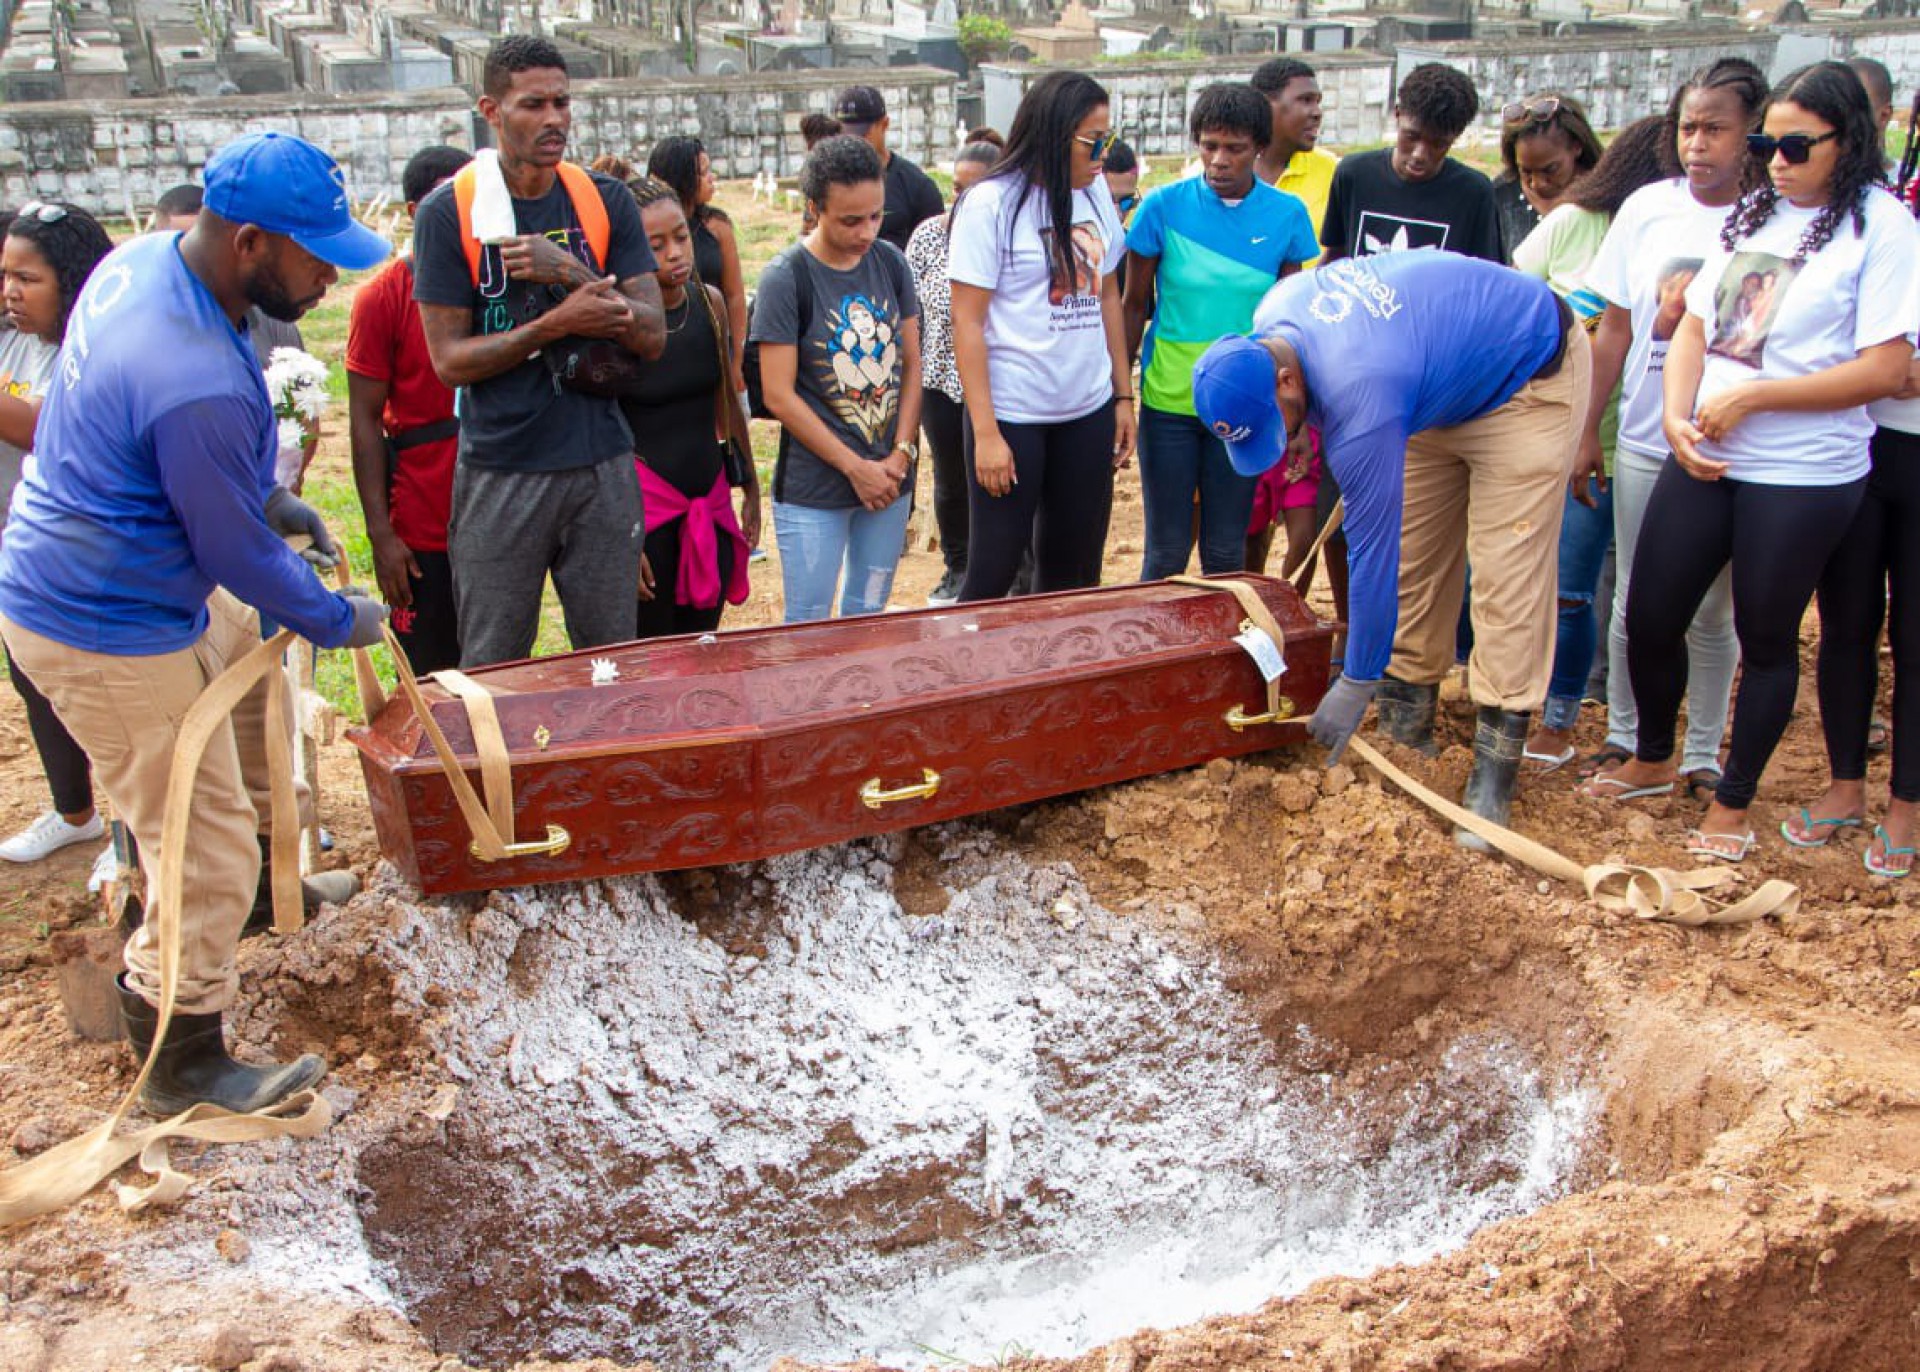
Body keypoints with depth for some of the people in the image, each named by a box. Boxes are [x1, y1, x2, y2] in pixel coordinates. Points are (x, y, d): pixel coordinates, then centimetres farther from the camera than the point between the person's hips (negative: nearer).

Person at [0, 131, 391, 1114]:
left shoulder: (142, 258, -6)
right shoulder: (198, 386, -35)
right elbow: (238, 556, -22)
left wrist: (268, 496, 13)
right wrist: (339, 619, -5)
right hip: (108, 635, -10)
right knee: (204, 853, 1)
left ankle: (269, 870, 45)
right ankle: (183, 1068, 19)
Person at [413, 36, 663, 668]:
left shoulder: (606, 201, 5)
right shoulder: (448, 213, -3)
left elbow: (652, 336, 0)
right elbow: (449, 359, -7)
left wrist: (574, 273, -15)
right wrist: (558, 322, -17)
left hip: (602, 466, 2)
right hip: (499, 474, -2)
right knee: (491, 672, 6)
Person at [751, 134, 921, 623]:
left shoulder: (890, 262, 4)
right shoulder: (786, 278, -11)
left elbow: (911, 365, 9)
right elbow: (779, 395, -12)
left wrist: (901, 454, -3)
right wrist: (856, 468, -12)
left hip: (889, 479, 5)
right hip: (813, 491, -5)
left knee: (868, 621, 14)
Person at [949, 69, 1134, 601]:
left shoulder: (1094, 192, 7)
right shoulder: (990, 203, -10)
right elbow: (967, 323, -11)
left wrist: (1124, 396, 12)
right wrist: (985, 433, -15)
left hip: (1088, 411, 6)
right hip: (1013, 414, -5)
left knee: (1076, 569, 12)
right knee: (993, 571, 2)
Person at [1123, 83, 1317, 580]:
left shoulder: (1287, 214, -1)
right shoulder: (1164, 205, -5)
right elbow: (1135, 306, 3)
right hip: (1168, 400, -1)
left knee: (1227, 553, 9)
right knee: (1166, 552, 5)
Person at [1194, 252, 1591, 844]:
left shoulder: (1362, 401, -40)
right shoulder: (1270, 320, -17)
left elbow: (1371, 550, -33)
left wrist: (1356, 684, -23)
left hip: (1528, 377, -9)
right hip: (1441, 382, 9)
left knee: (1507, 572, -14)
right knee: (1414, 553, 6)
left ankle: (1495, 770, -13)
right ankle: (1409, 723, 14)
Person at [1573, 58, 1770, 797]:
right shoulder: (1647, 208, 1)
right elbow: (1614, 329, 6)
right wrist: (1587, 431, 7)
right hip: (1645, 440, 2)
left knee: (1711, 614, 8)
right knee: (1634, 604, 11)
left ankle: (1703, 755, 22)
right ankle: (1623, 737, 28)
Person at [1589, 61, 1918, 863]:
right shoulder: (1752, 216, 11)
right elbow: (1693, 327, 9)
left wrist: (1753, 396, -17)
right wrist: (1677, 416, -8)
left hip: (1803, 475, -5)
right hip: (1702, 460, 5)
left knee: (1766, 639, 8)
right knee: (1650, 618, 9)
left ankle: (1733, 803, 25)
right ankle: (1652, 760, 34)